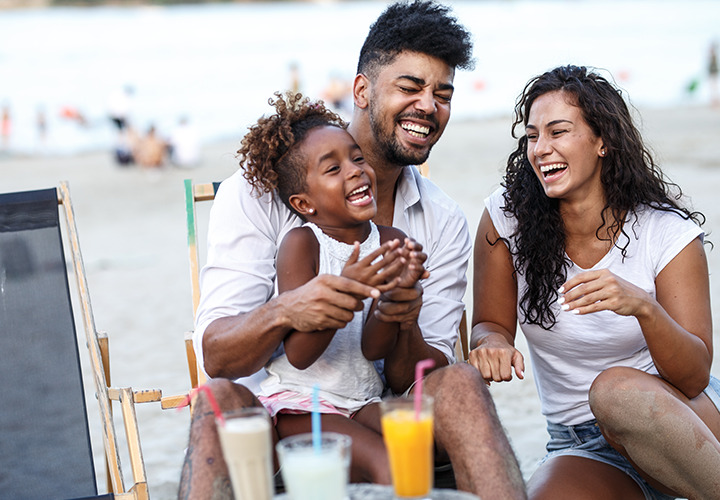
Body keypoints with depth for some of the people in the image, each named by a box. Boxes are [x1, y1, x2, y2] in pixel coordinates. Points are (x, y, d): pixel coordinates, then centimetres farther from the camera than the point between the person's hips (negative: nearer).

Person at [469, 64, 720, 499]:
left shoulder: (668, 232, -10)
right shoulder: (507, 216, -5)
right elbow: (491, 325, 3)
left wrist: (644, 308, -34)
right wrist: (493, 343, -23)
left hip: (684, 420, -1)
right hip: (582, 450, 1)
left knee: (618, 389, -36)